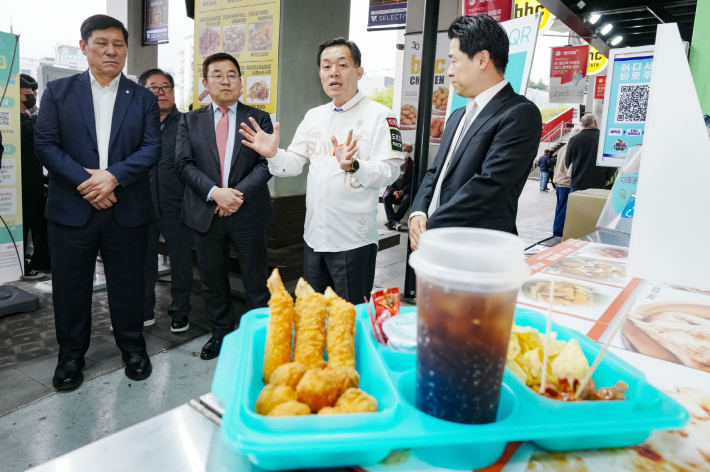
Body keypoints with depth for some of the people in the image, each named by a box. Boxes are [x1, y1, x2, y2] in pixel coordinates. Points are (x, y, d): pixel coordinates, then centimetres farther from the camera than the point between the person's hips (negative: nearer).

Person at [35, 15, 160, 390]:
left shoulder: (143, 99, 8)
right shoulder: (58, 91, 7)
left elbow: (151, 149, -2)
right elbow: (45, 144, -1)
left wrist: (113, 175, -17)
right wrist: (85, 180, -15)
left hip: (127, 210, 0)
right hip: (71, 208, 0)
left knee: (128, 284, 9)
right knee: (70, 286, 9)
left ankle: (132, 348, 27)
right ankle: (71, 355, 26)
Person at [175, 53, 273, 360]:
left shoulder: (259, 119, 4)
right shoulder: (190, 121, 9)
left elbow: (266, 163, -5)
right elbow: (184, 164, -2)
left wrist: (239, 193, -17)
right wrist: (215, 192, -17)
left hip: (248, 212, -2)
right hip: (206, 213, 2)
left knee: (257, 280, 5)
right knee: (212, 280, 13)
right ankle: (221, 333, 30)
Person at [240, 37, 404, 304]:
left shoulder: (379, 116, -8)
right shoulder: (314, 116, 11)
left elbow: (389, 172, -17)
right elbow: (294, 163, 9)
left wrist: (353, 166, -33)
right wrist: (273, 154, -11)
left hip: (353, 240, -6)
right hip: (314, 236, 6)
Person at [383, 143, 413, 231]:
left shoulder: (412, 165, 5)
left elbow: (413, 181, -2)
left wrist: (403, 191, -16)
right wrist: (394, 191, -14)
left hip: (405, 190, -1)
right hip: (393, 188, 1)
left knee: (406, 199, -33)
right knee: (386, 197, -29)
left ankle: (391, 221, -26)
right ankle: (394, 221, -33)